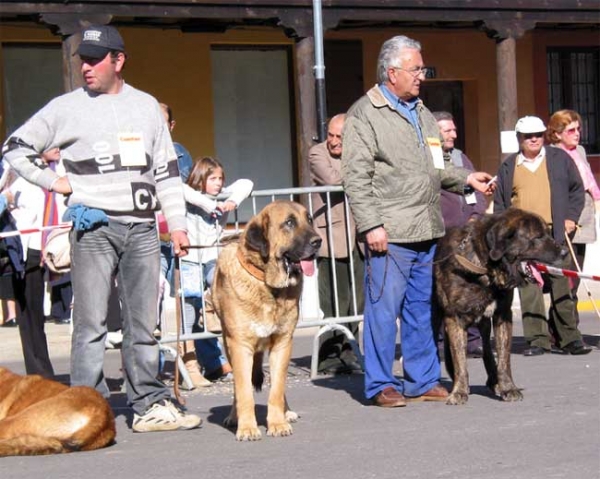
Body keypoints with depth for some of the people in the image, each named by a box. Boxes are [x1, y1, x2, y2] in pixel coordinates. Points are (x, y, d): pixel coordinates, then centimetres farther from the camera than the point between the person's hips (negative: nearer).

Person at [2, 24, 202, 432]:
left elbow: (166, 171, 15)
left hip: (141, 227, 3)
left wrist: (177, 224, 9)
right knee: (91, 323, -4)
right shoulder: (67, 108, 3)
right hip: (94, 226, -3)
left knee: (144, 322, 7)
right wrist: (53, 182, -2)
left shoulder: (147, 106, 12)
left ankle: (150, 405, 13)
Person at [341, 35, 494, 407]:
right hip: (389, 233, -7)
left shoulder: (423, 114, 20)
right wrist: (371, 225, -16)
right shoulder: (365, 115, -4)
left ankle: (422, 381, 18)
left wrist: (466, 178, 11)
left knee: (423, 310, 11)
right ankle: (380, 385, 4)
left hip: (427, 231, 7)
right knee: (384, 310, -4)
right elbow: (356, 177, -10)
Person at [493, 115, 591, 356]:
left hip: (555, 234, -1)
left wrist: (571, 217, 3)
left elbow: (577, 189, 14)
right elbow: (499, 203, 15)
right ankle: (537, 339, 1)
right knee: (528, 289, -3)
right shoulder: (508, 167, 13)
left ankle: (569, 338, 4)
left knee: (562, 287, -1)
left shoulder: (560, 159, 11)